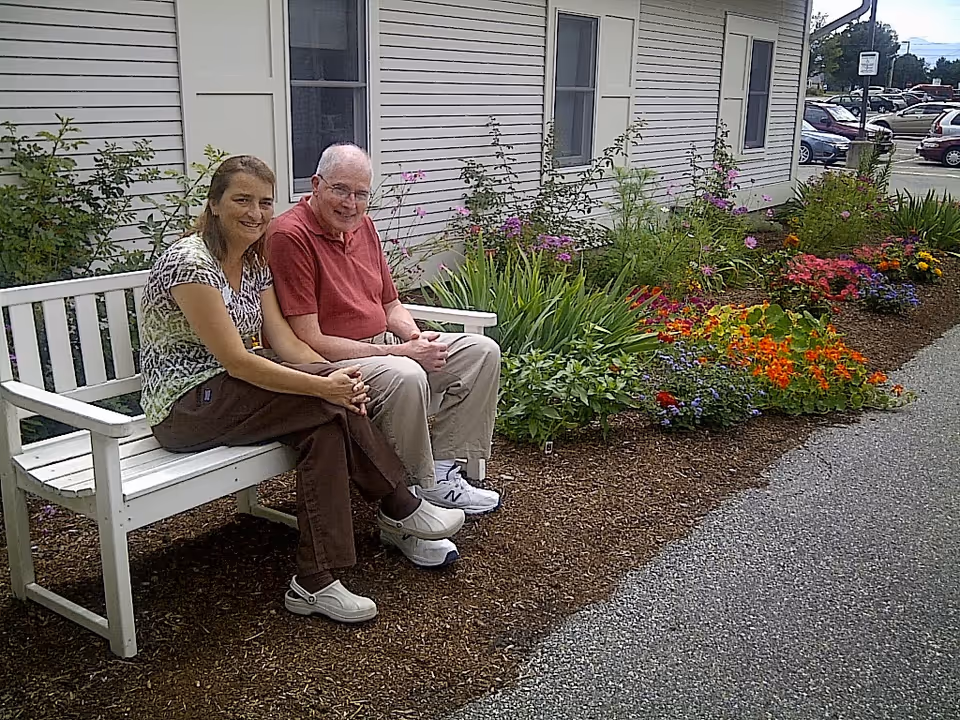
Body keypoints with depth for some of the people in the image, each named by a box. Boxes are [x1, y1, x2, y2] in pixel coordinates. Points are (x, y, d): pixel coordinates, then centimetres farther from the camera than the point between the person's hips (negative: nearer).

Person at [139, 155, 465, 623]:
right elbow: (236, 360, -24)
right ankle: (400, 508, -9)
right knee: (326, 403, -24)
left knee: (327, 420, -21)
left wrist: (337, 378, -17)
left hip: (228, 393, 8)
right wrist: (323, 384, -26)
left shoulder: (254, 264, 10)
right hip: (184, 408, -8)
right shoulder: (190, 262, -18)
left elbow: (286, 342, 2)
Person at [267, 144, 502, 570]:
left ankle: (439, 470, 0)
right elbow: (308, 342, -22)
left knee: (481, 351, 3)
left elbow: (390, 305, 19)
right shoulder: (290, 235, -17)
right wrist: (398, 352, -22)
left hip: (383, 348, 9)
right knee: (405, 378, -37)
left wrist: (416, 336, -5)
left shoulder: (362, 225, 10)